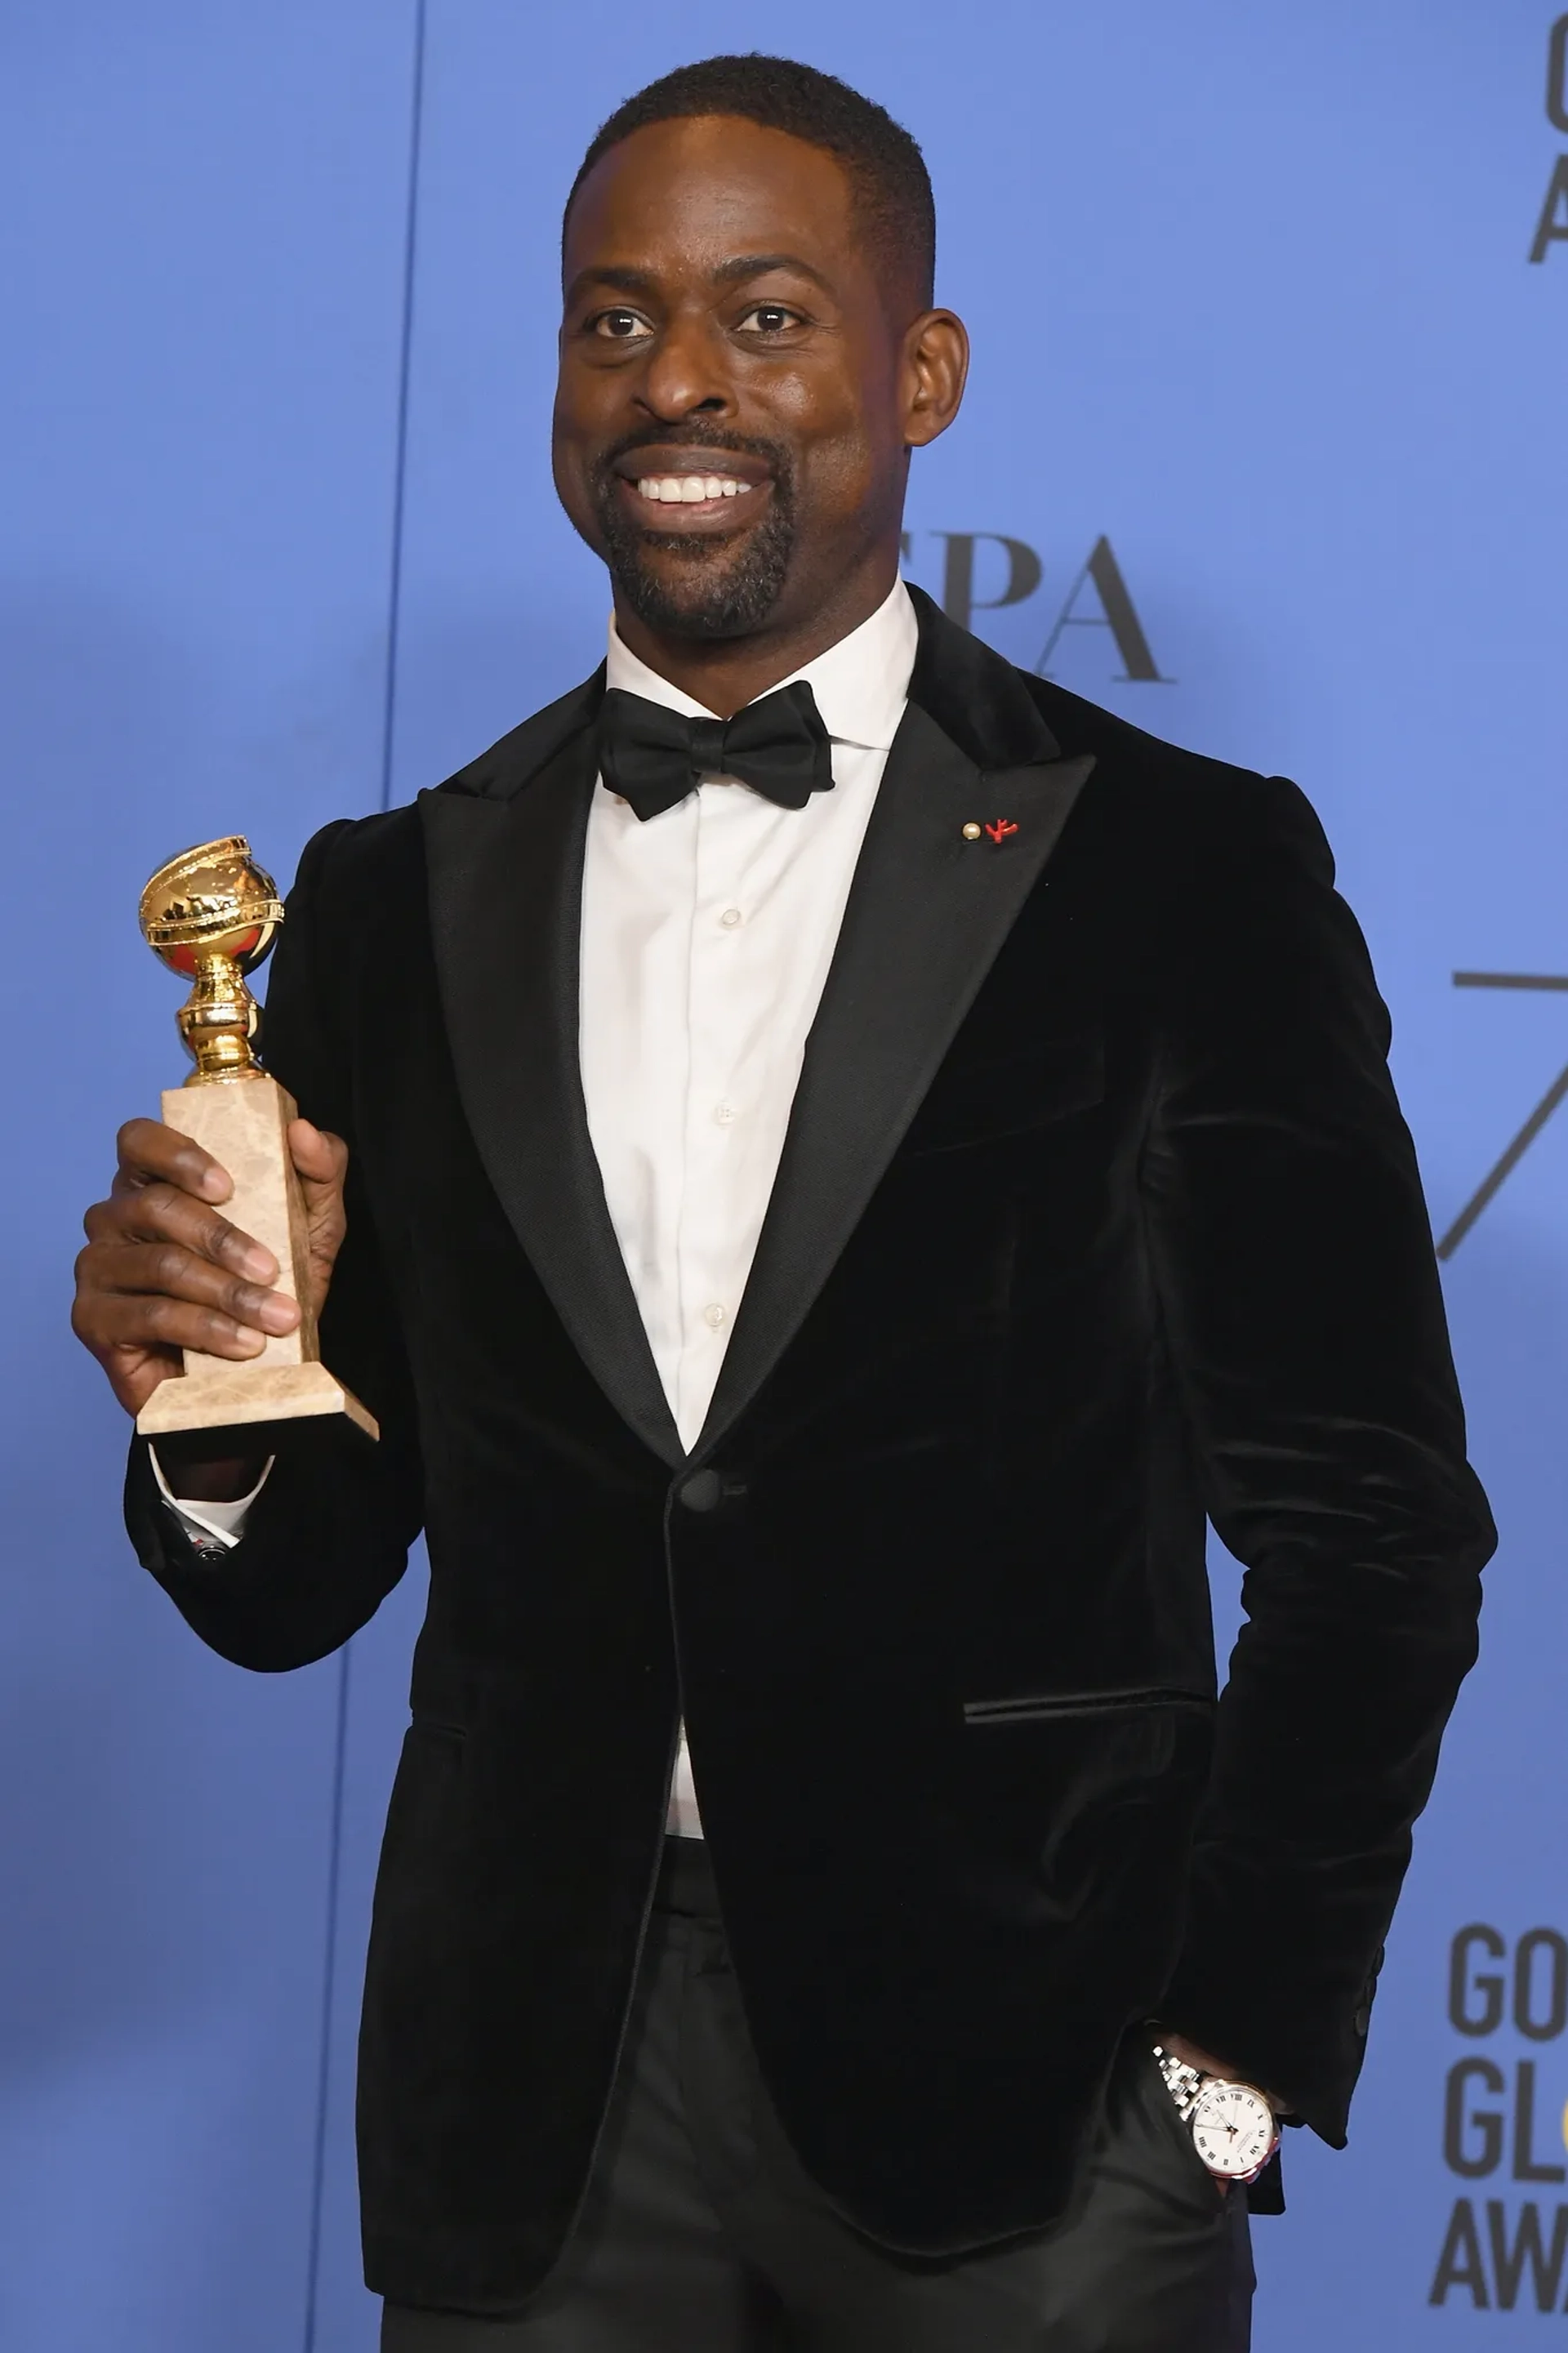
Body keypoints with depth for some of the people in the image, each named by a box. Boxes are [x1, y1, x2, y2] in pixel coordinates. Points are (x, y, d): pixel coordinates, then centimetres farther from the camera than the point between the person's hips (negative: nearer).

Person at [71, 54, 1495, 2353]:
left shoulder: (1184, 870, -2)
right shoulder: (393, 904, 7)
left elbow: (1371, 1537, -2)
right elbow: (303, 1582, 10)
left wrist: (1228, 2073, -7)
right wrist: (214, 1410, -10)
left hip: (1016, 2082, -3)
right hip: (526, 2110, 3)